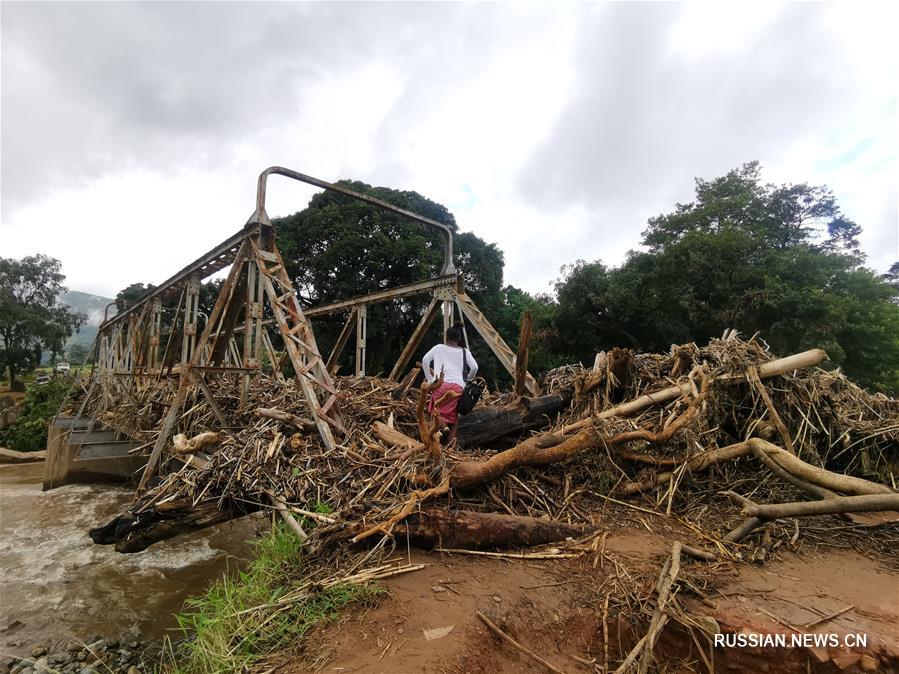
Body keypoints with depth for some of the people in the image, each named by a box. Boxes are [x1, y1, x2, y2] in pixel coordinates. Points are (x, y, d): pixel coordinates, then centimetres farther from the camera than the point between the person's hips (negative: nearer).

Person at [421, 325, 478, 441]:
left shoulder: (439, 347, 18)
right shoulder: (465, 351, 19)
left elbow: (425, 360, 8)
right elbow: (474, 367, 6)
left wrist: (430, 379, 15)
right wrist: (468, 378, 24)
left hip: (441, 385, -1)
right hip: (458, 386, 1)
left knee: (437, 414, 2)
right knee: (452, 416, 11)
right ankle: (451, 442, 0)